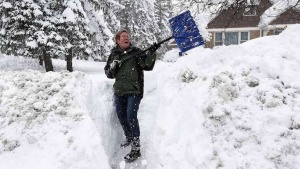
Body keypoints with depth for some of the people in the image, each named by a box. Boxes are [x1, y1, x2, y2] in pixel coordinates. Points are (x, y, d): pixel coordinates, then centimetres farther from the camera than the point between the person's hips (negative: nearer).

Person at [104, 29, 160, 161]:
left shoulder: (136, 52, -3)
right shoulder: (113, 55, 8)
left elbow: (148, 66, -13)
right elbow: (108, 74, 11)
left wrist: (152, 53, -27)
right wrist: (112, 67, -10)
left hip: (134, 90, -5)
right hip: (119, 91, 5)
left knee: (131, 116, -13)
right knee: (121, 116, 13)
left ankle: (136, 148, -6)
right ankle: (129, 138, 38)